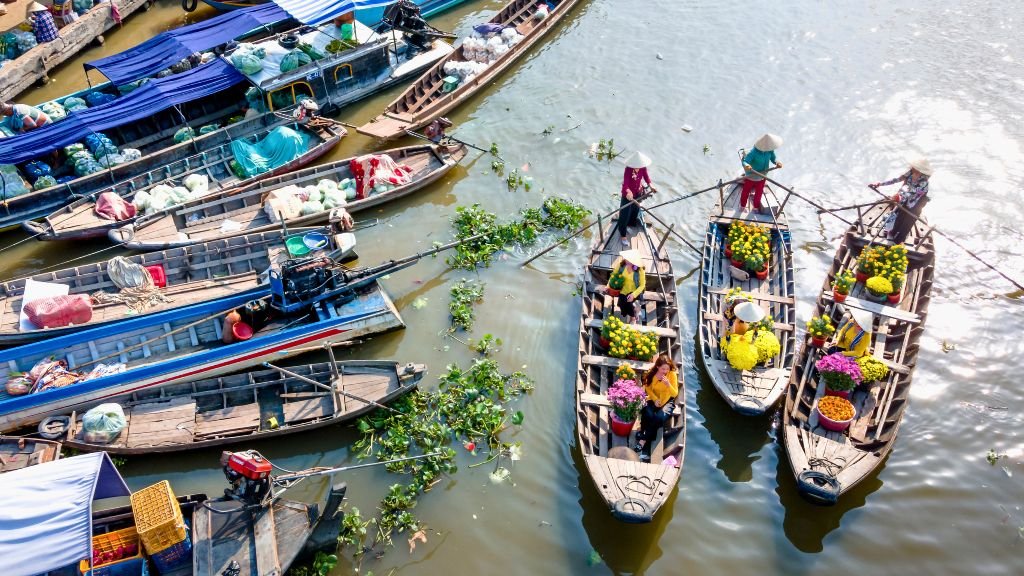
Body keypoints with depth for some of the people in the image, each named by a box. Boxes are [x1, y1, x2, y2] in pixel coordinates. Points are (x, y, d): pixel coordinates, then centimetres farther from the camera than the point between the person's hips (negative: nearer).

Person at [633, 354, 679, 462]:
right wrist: (655, 399, -12)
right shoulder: (652, 373, -10)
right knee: (648, 414, -31)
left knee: (660, 417, -32)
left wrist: (668, 384, -34)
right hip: (654, 400, 2)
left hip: (667, 401, -1)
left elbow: (675, 393, -14)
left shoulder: (672, 374, -15)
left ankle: (643, 439, -18)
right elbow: (648, 388, 4)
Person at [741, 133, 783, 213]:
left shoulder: (770, 151, -19)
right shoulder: (754, 153, -36)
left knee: (759, 193, 22)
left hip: (761, 177, 5)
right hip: (751, 177, -5)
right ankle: (742, 205, 44)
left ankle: (756, 207, 47)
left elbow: (773, 158, -4)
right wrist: (746, 166, -66)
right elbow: (744, 161, -42)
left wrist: (777, 162, -27)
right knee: (746, 192, 18)